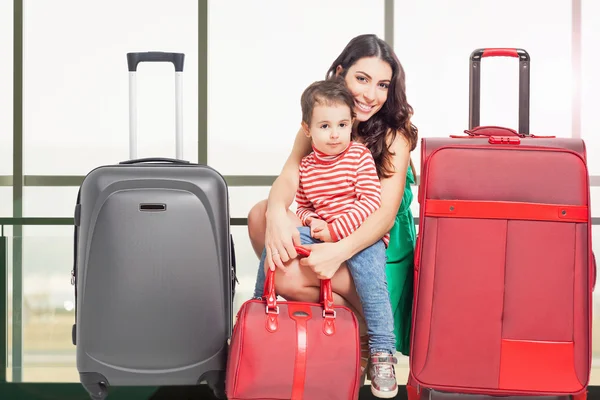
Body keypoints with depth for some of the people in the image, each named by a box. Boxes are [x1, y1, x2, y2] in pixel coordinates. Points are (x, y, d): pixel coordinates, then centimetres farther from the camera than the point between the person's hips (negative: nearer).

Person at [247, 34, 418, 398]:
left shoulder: (395, 133, -14)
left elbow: (386, 214, -22)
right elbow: (290, 176, -14)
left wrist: (339, 251, -39)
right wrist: (277, 213, -38)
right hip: (324, 233, 5)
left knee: (290, 275, -27)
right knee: (260, 215, -19)